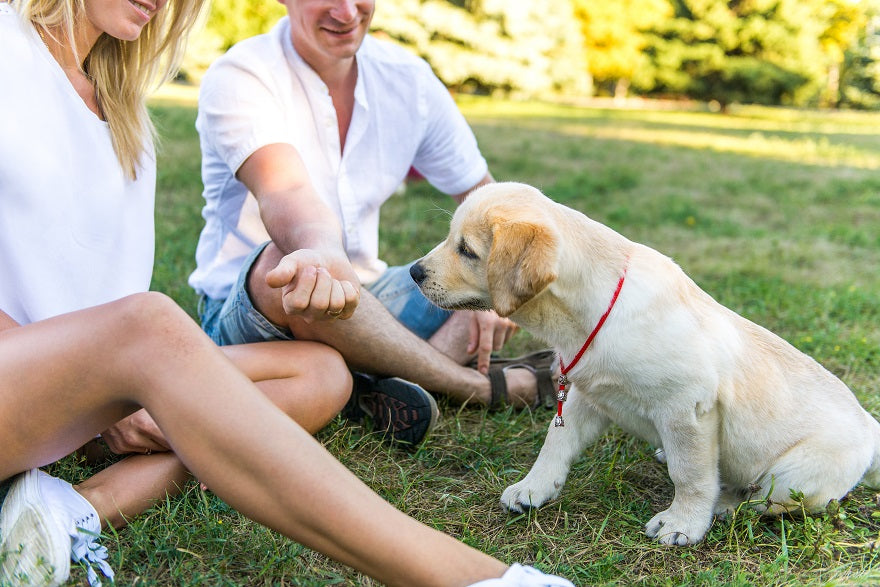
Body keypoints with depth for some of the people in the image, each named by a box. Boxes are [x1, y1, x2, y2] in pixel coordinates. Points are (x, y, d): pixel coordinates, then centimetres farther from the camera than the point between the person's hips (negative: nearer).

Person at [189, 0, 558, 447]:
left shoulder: (407, 78, 0)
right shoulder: (238, 78, -17)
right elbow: (284, 192, -37)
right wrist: (320, 252, -60)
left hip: (364, 300, 6)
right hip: (246, 313, -5)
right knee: (286, 263, -41)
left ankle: (386, 384, -26)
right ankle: (481, 386, -24)